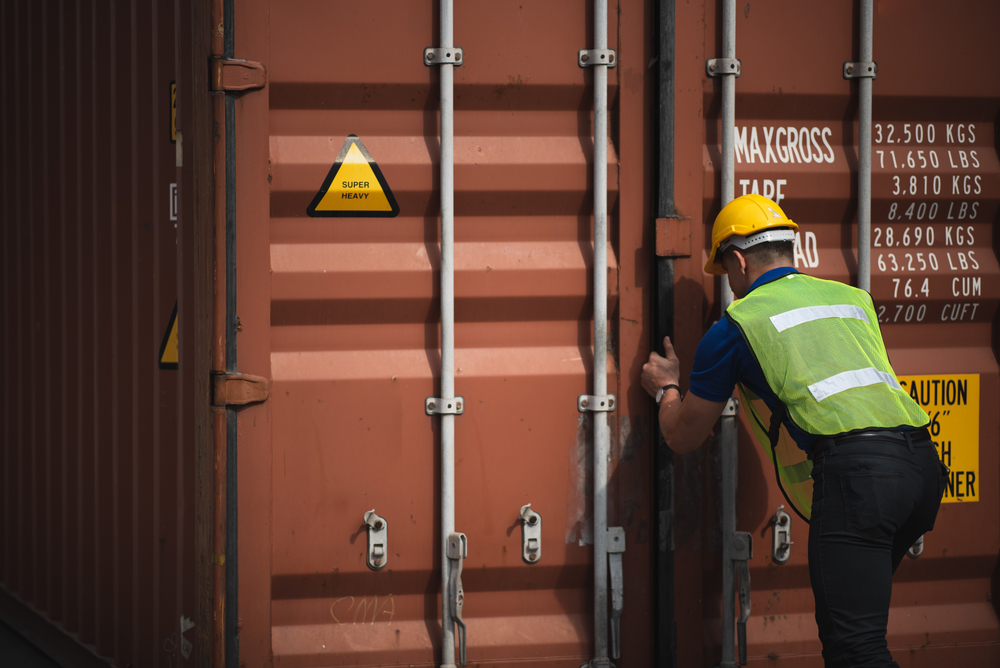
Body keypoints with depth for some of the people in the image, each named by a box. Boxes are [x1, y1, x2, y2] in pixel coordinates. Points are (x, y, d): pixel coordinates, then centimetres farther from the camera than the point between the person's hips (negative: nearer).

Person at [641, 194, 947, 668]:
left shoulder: (735, 325, 13)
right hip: (923, 463, 7)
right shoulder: (853, 299, 29)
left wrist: (666, 389, 45)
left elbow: (683, 438, 23)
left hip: (854, 469, -7)